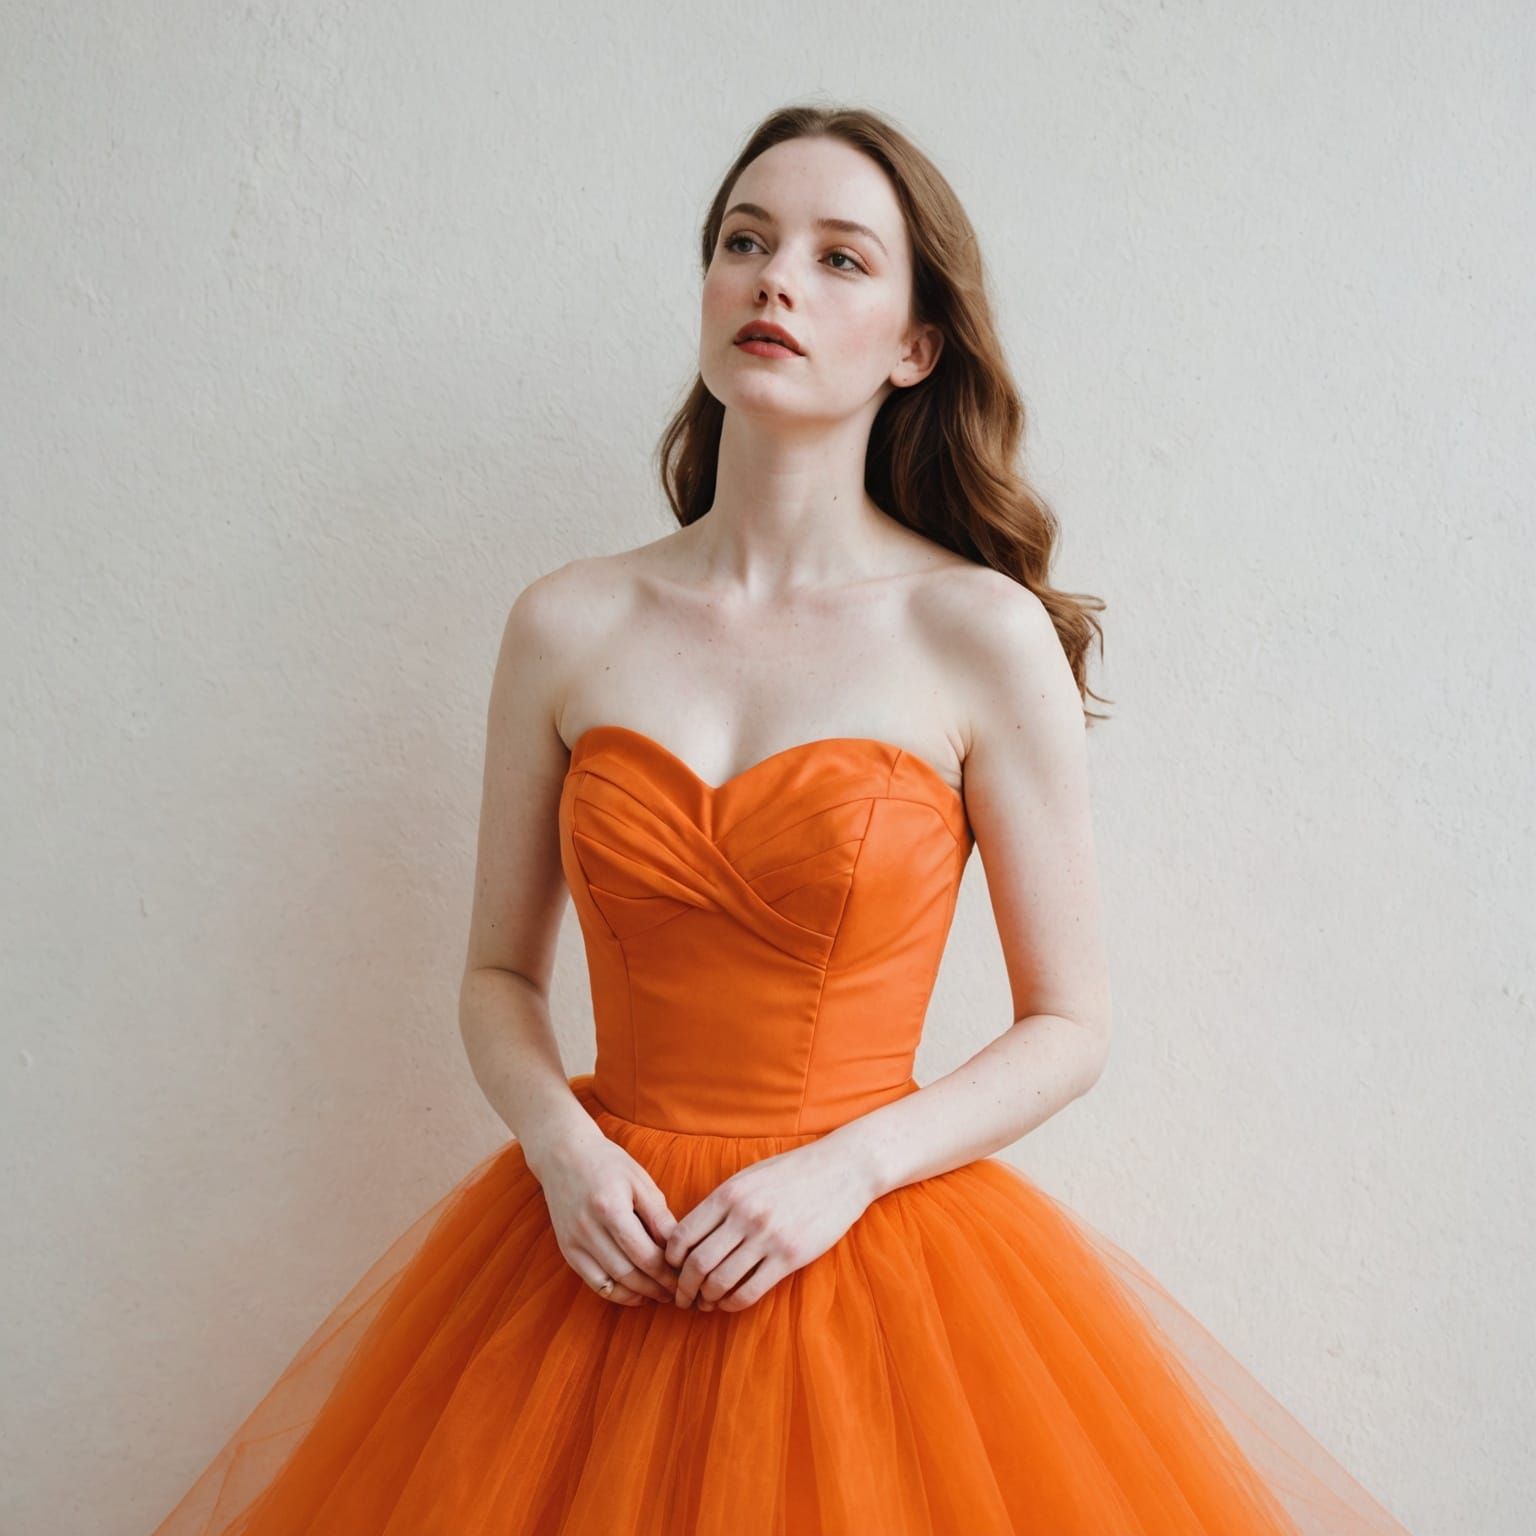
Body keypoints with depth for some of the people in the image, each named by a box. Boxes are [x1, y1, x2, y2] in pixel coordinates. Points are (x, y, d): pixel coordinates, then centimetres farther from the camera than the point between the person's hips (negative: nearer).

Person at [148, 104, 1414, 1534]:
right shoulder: (567, 625, 0)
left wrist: (845, 1168, -15)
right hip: (604, 1247, 2)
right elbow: (498, 974, 8)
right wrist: (564, 1148, -9)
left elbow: (1068, 1026, -3)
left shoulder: (983, 632, -7)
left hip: (868, 1244, -2)